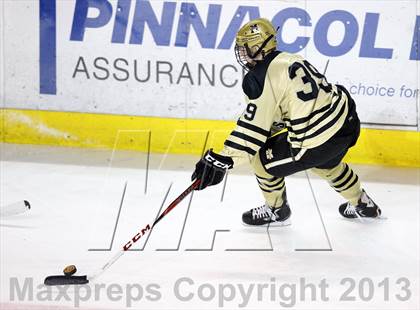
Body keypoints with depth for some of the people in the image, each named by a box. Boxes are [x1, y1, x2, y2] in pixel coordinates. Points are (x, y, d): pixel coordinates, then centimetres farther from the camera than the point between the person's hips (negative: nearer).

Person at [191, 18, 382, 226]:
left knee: (262, 159, 8)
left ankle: (276, 211, 29)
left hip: (319, 141, -9)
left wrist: (222, 160, -21)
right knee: (326, 164, 39)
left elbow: (253, 125, -20)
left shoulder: (262, 78, -14)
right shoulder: (288, 60, 12)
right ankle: (362, 205, 55)